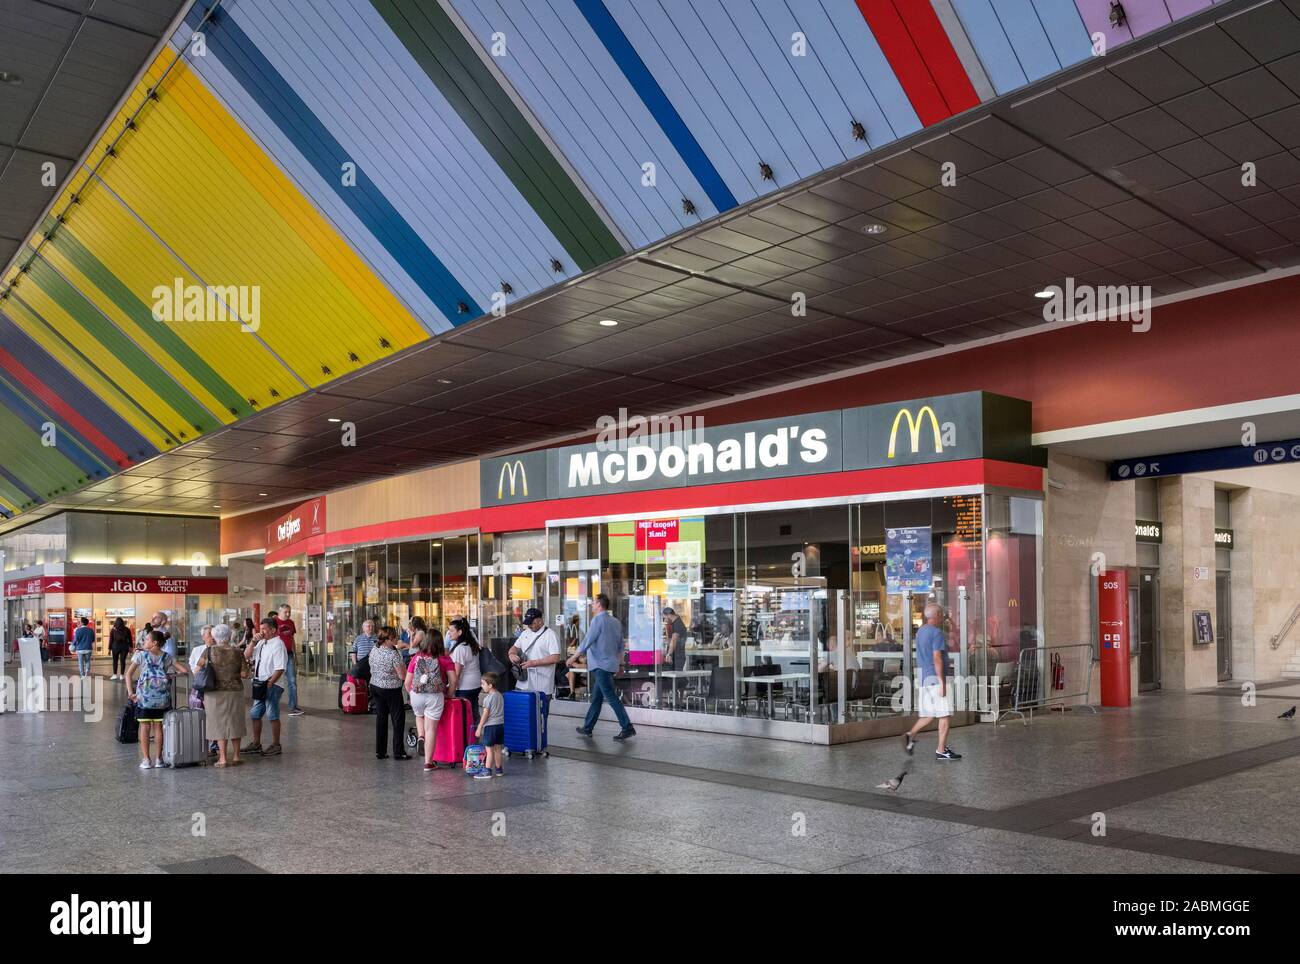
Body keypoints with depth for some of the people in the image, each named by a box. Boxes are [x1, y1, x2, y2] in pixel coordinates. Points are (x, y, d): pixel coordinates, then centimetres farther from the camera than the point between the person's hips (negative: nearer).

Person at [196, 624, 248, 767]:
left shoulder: (209, 651, -6)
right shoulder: (237, 653, -3)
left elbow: (197, 670, -4)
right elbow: (244, 674, -4)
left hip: (215, 693, -1)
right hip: (235, 692, 1)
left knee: (220, 724, 4)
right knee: (234, 723, 12)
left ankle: (223, 758, 3)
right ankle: (236, 756, 16)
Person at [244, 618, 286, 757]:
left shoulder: (278, 644, -14)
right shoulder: (261, 643, 11)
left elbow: (280, 669, -19)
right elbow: (247, 656, 10)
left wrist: (269, 684, -20)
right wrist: (254, 641, -1)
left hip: (272, 685, -9)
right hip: (260, 683, 9)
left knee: (272, 716, -2)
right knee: (255, 714, 15)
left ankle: (275, 746, 7)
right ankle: (256, 744, 28)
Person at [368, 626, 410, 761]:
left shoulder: (374, 651, 1)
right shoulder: (393, 654, -21)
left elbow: (372, 669, 12)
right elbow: (402, 675, -20)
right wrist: (404, 670, 0)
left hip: (375, 687, 7)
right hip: (391, 689, -7)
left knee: (381, 719, 13)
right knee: (398, 720, 5)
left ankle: (380, 752, 16)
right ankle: (398, 752, 7)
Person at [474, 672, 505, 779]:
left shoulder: (488, 698, -15)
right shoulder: (500, 696, 10)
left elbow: (485, 714, -15)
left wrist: (479, 728, -8)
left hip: (490, 726, -8)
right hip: (500, 724, 8)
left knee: (489, 749, -5)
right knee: (497, 748, 15)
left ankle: (487, 771, -3)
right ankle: (499, 769, 22)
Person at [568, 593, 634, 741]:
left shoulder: (598, 620, -13)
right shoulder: (615, 622, 12)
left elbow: (587, 642, -14)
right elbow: (621, 646, 17)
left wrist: (573, 657, -5)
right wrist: (618, 662, 25)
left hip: (600, 665, -9)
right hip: (611, 665, 9)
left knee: (611, 697, -8)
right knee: (596, 697, 15)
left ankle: (628, 728, -10)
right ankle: (587, 728, 22)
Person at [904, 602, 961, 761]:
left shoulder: (920, 632, 15)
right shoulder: (936, 633, -13)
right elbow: (937, 659, -20)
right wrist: (942, 683, -19)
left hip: (923, 677, 9)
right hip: (935, 677, -9)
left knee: (929, 714, 13)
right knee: (945, 715, -2)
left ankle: (910, 735, 0)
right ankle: (941, 751, -1)